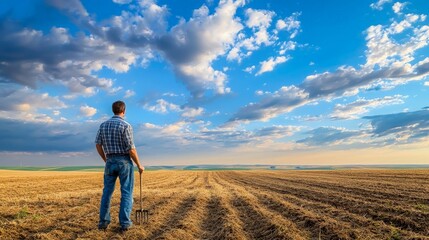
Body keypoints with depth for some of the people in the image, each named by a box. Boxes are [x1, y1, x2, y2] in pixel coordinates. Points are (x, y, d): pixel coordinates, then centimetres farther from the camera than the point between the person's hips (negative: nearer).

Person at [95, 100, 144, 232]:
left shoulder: (103, 125, 5)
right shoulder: (126, 125, -14)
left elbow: (98, 145, 6)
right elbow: (131, 149, -16)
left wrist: (106, 160, 19)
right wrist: (139, 165, -5)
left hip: (110, 162, 5)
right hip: (124, 161, -5)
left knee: (107, 191, 12)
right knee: (126, 192, 3)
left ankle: (104, 221, 14)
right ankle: (125, 222, 4)